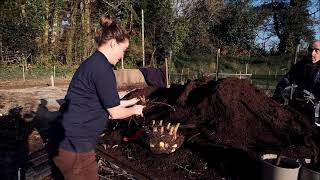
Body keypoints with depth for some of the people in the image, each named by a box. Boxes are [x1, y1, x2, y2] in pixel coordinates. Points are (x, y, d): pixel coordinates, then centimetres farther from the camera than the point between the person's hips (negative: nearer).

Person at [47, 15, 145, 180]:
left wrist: (128, 102, 25)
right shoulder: (102, 68, -20)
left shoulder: (92, 63, 10)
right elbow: (115, 113, -12)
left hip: (68, 140, 9)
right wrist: (134, 110, 7)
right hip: (73, 145, -9)